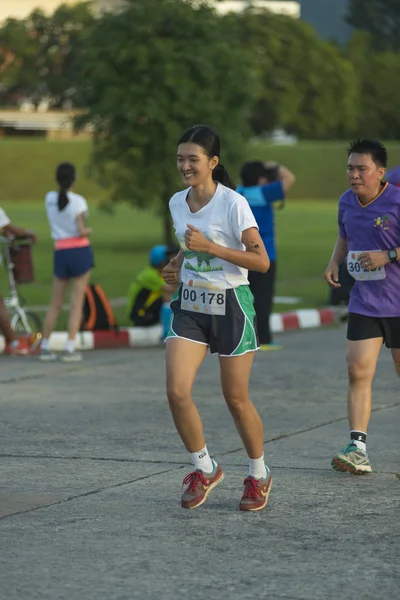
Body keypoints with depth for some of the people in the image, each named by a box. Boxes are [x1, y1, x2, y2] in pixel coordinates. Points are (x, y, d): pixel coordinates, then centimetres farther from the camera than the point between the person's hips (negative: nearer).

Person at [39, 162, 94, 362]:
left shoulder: (49, 198, 6)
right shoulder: (78, 201, -9)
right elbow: (82, 231, -11)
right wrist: (89, 231, 6)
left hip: (60, 253, 4)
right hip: (80, 251, -4)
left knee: (55, 303, 12)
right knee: (77, 302, 0)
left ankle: (45, 347, 13)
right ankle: (69, 349, -4)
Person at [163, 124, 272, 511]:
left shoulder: (233, 203, -14)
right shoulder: (177, 203, 6)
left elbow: (261, 261, -18)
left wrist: (209, 246, -24)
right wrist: (177, 265, 5)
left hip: (230, 307, -5)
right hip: (189, 306, 5)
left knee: (236, 399, 4)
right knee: (176, 391, -11)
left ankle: (258, 476, 26)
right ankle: (204, 469, 9)